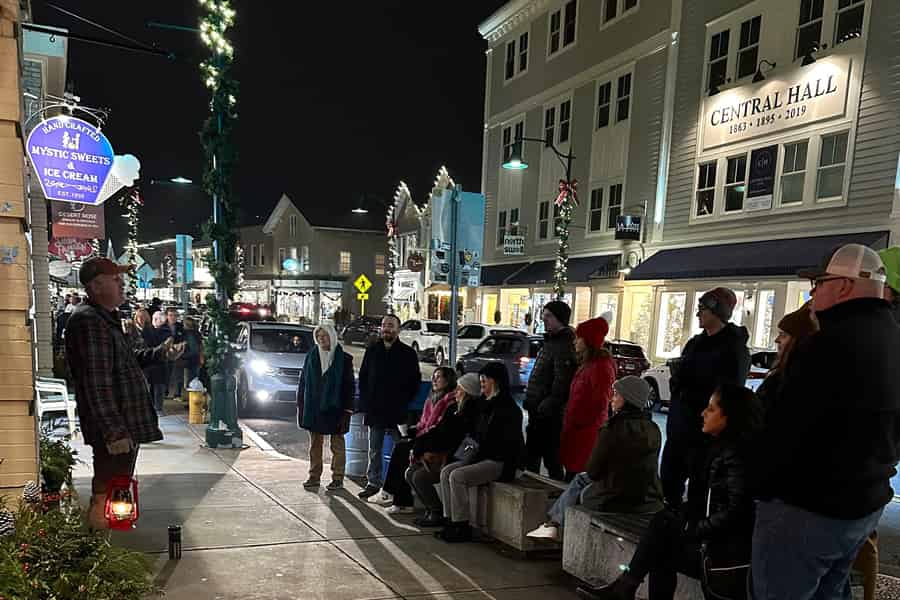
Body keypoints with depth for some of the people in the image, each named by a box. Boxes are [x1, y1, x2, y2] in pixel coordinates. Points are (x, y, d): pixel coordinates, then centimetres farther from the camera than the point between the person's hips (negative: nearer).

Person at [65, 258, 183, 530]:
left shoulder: (106, 318, 16)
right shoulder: (89, 321, -18)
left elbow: (126, 359, 27)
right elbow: (97, 384, -24)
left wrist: (160, 353, 12)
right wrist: (114, 432, -25)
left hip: (125, 427, 11)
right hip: (115, 430, -11)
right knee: (107, 498, -3)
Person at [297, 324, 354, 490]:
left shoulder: (344, 359, -4)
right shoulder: (311, 356, 5)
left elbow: (349, 386, -4)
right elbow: (303, 381, 8)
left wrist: (347, 410, -9)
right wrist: (300, 405, 4)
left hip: (335, 408, -3)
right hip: (313, 407, 3)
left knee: (337, 444, 6)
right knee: (315, 444, 11)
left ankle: (338, 478, 15)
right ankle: (314, 476, 20)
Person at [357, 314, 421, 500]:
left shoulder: (408, 353, 0)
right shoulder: (372, 351, 9)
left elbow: (415, 382, 2)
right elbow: (363, 378, 13)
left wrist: (404, 404, -5)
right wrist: (365, 402, 4)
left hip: (398, 412, -3)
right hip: (374, 411, 3)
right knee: (374, 450, 12)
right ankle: (373, 483, 23)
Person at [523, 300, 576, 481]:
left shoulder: (564, 345, -19)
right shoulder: (551, 341, 16)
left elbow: (561, 381, -25)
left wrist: (547, 405, -22)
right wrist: (530, 399, 21)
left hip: (550, 414, -11)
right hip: (537, 410, 11)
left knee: (551, 457, -3)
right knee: (532, 452, 20)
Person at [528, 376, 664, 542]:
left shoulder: (613, 429, -19)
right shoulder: (654, 430, -1)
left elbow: (593, 471, -11)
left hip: (614, 502, -6)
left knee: (580, 484, 24)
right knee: (581, 478, 25)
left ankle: (553, 524, 37)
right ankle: (554, 523, 35)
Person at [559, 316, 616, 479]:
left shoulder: (601, 365, -15)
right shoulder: (587, 363, 16)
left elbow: (600, 402, -20)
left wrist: (580, 421, -12)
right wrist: (571, 420, 14)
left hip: (586, 432, -9)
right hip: (576, 429, 9)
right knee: (572, 473, 14)